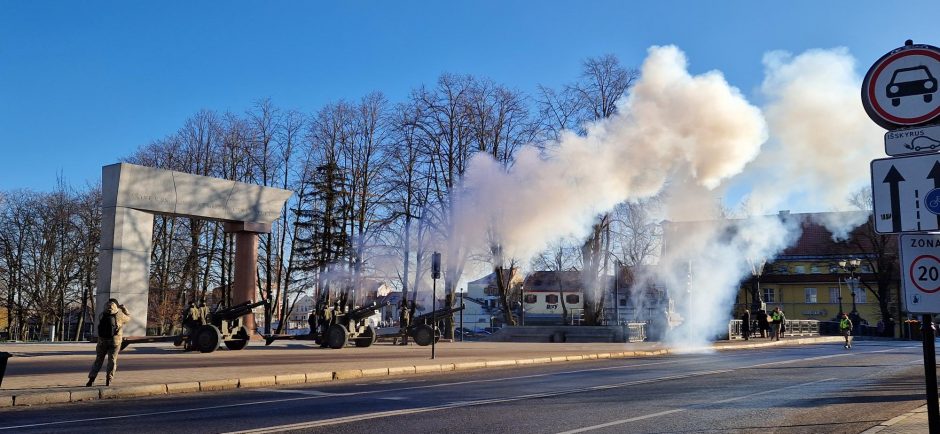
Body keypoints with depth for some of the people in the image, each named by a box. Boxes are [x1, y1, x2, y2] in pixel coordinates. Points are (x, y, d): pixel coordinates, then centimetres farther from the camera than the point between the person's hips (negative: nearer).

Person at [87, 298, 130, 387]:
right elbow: (128, 317, 14)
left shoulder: (102, 315, 3)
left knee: (98, 360, 10)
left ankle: (91, 379, 6)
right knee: (112, 361, 6)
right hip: (115, 341, -2)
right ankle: (108, 381, 5)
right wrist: (124, 308, 26)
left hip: (102, 341, 2)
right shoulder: (119, 315, -5)